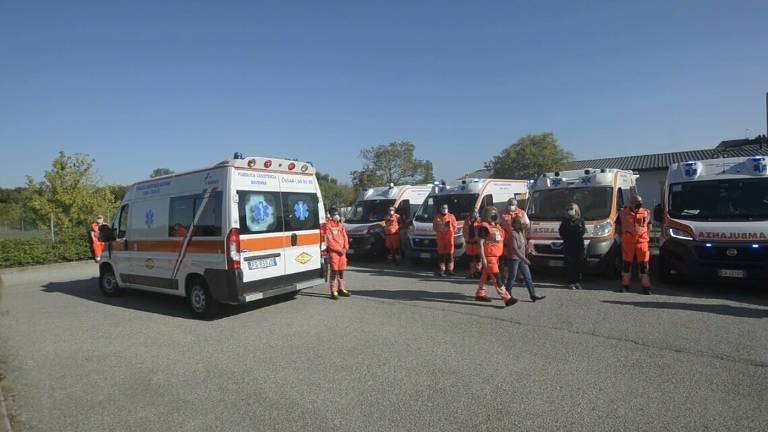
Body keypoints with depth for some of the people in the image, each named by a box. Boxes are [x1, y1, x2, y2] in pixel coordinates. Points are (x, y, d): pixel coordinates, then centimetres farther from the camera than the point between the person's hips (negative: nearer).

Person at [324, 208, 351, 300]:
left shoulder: (341, 225, 16)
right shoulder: (328, 226, -6)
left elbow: (345, 237, 14)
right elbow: (329, 240, -12)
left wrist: (345, 248, -1)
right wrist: (339, 249, -14)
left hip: (342, 251, 7)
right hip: (333, 251, -7)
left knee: (341, 271, 13)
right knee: (334, 271, -7)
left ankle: (341, 289, 24)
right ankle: (334, 291, -3)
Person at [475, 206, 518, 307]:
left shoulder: (497, 226, 13)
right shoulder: (484, 226, -12)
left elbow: (501, 241, 21)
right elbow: (480, 243, -15)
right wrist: (483, 258, -19)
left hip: (496, 256, 9)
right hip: (488, 257, -9)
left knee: (486, 275, 18)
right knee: (497, 278, -9)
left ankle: (480, 294, 31)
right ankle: (507, 298, -10)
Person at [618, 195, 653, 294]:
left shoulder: (646, 213, 9)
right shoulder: (623, 213, 4)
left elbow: (649, 227, 19)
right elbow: (618, 227, 12)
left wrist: (647, 238, 9)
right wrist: (621, 238, 6)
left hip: (642, 242, 1)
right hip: (627, 242, -1)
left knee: (643, 264, 1)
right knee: (626, 263, 5)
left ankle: (646, 286, 9)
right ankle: (625, 285, 16)